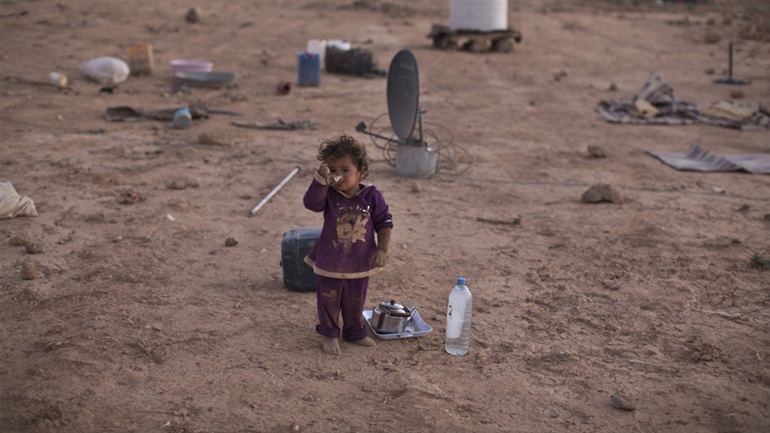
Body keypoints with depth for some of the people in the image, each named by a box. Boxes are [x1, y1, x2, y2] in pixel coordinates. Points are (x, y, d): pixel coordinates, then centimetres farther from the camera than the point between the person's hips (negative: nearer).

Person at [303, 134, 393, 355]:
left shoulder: (372, 196, -11)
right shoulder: (328, 194, -13)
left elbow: (384, 223, -2)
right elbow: (311, 202, -33)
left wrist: (382, 249, -9)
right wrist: (321, 176, -42)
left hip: (360, 263, 1)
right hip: (329, 263, -1)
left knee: (355, 302, 19)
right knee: (328, 300, 12)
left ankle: (355, 331, 41)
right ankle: (329, 333, 33)